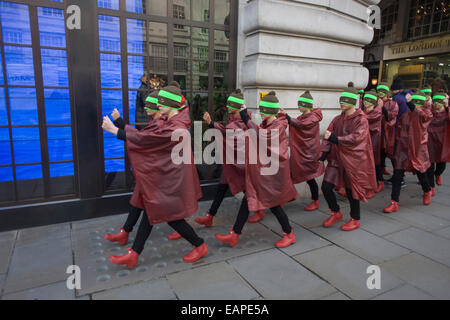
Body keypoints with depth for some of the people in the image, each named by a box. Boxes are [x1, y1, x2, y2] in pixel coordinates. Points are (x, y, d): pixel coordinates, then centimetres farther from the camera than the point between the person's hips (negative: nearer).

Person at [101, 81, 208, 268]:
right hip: (165, 176, 9)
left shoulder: (175, 128, -24)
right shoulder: (172, 122, 6)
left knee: (171, 216, 4)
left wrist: (114, 130, -15)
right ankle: (134, 254, 22)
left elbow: (145, 139, -22)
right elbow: (151, 137, 12)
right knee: (151, 212, 12)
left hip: (171, 180, -9)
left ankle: (200, 246, 23)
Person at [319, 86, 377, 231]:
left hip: (353, 159, -5)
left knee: (351, 190, 3)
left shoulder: (361, 120, -8)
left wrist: (336, 139, -29)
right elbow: (328, 137, 4)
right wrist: (323, 154, -9)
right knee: (326, 187, 0)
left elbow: (356, 137, -23)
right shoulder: (337, 119, 9)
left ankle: (355, 219, 26)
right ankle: (336, 213, 24)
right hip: (337, 158, 5)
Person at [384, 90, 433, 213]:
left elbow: (423, 115, -31)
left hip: (418, 150, -2)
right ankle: (394, 203, 0)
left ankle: (427, 192, 47)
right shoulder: (405, 115, 3)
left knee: (421, 173, 14)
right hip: (403, 149, 2)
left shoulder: (427, 113, -5)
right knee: (397, 175, -5)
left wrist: (410, 103, -46)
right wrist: (397, 145, 12)